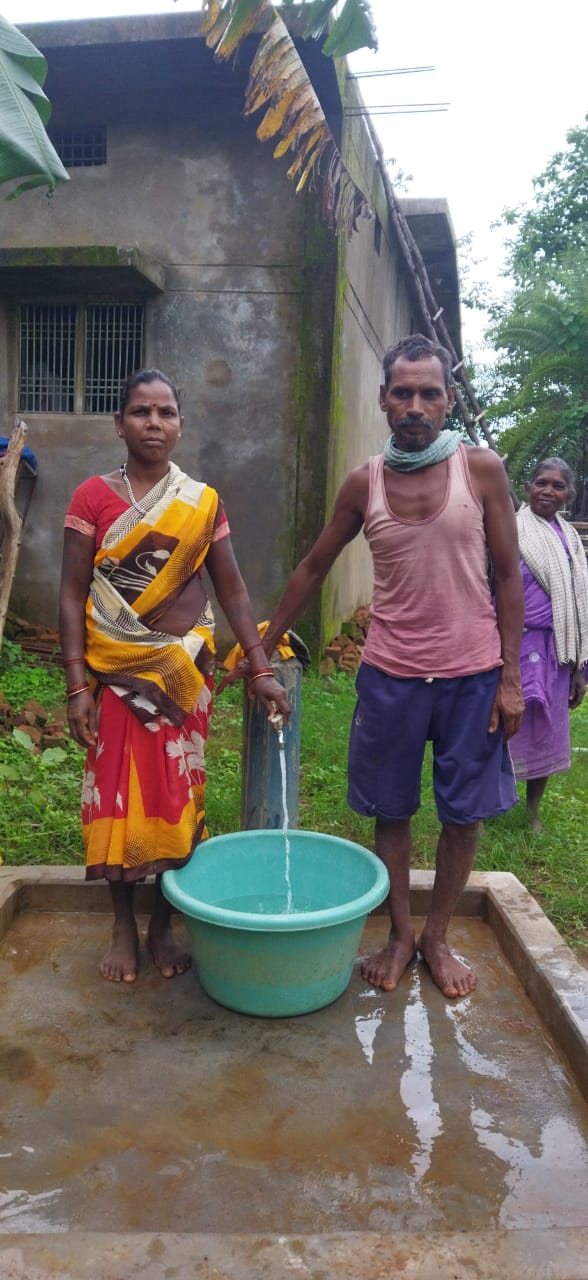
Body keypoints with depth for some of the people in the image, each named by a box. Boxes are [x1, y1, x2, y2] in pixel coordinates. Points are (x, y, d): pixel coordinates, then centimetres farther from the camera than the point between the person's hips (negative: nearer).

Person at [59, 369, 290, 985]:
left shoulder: (203, 501, 3)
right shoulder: (93, 496, -2)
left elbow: (232, 590, 4)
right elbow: (72, 596, -5)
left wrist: (260, 668, -3)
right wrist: (76, 687, -12)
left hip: (185, 668, 2)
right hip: (116, 669, -1)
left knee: (177, 794, 6)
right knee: (117, 792, 5)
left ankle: (163, 925, 24)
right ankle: (123, 927, 24)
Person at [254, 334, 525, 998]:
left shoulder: (481, 469, -4)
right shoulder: (363, 483, 1)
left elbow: (507, 575, -1)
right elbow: (313, 568, 10)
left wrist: (510, 678, -5)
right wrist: (264, 645, 12)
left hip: (472, 674, -1)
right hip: (390, 675, 1)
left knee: (463, 812, 9)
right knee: (390, 810, 10)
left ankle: (437, 936, 29)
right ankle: (400, 934, 30)